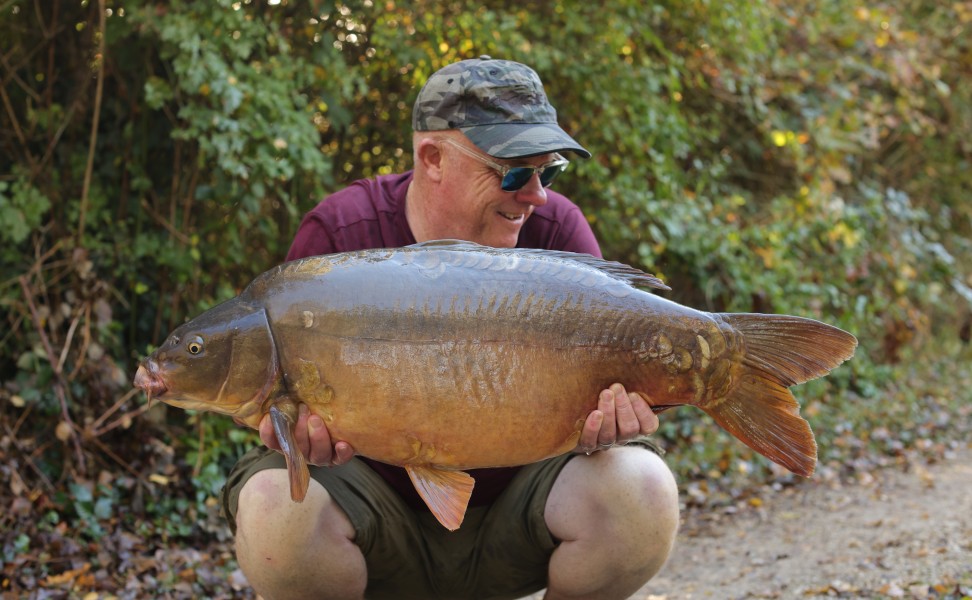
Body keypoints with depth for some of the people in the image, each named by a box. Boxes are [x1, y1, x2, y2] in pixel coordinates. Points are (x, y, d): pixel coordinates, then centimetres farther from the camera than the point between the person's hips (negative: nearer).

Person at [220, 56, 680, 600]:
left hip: (511, 504, 1)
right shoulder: (338, 234, -10)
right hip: (377, 489, -1)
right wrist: (297, 425, -35)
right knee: (276, 504, -32)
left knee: (642, 491, -25)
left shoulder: (556, 228, -6)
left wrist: (607, 420, -33)